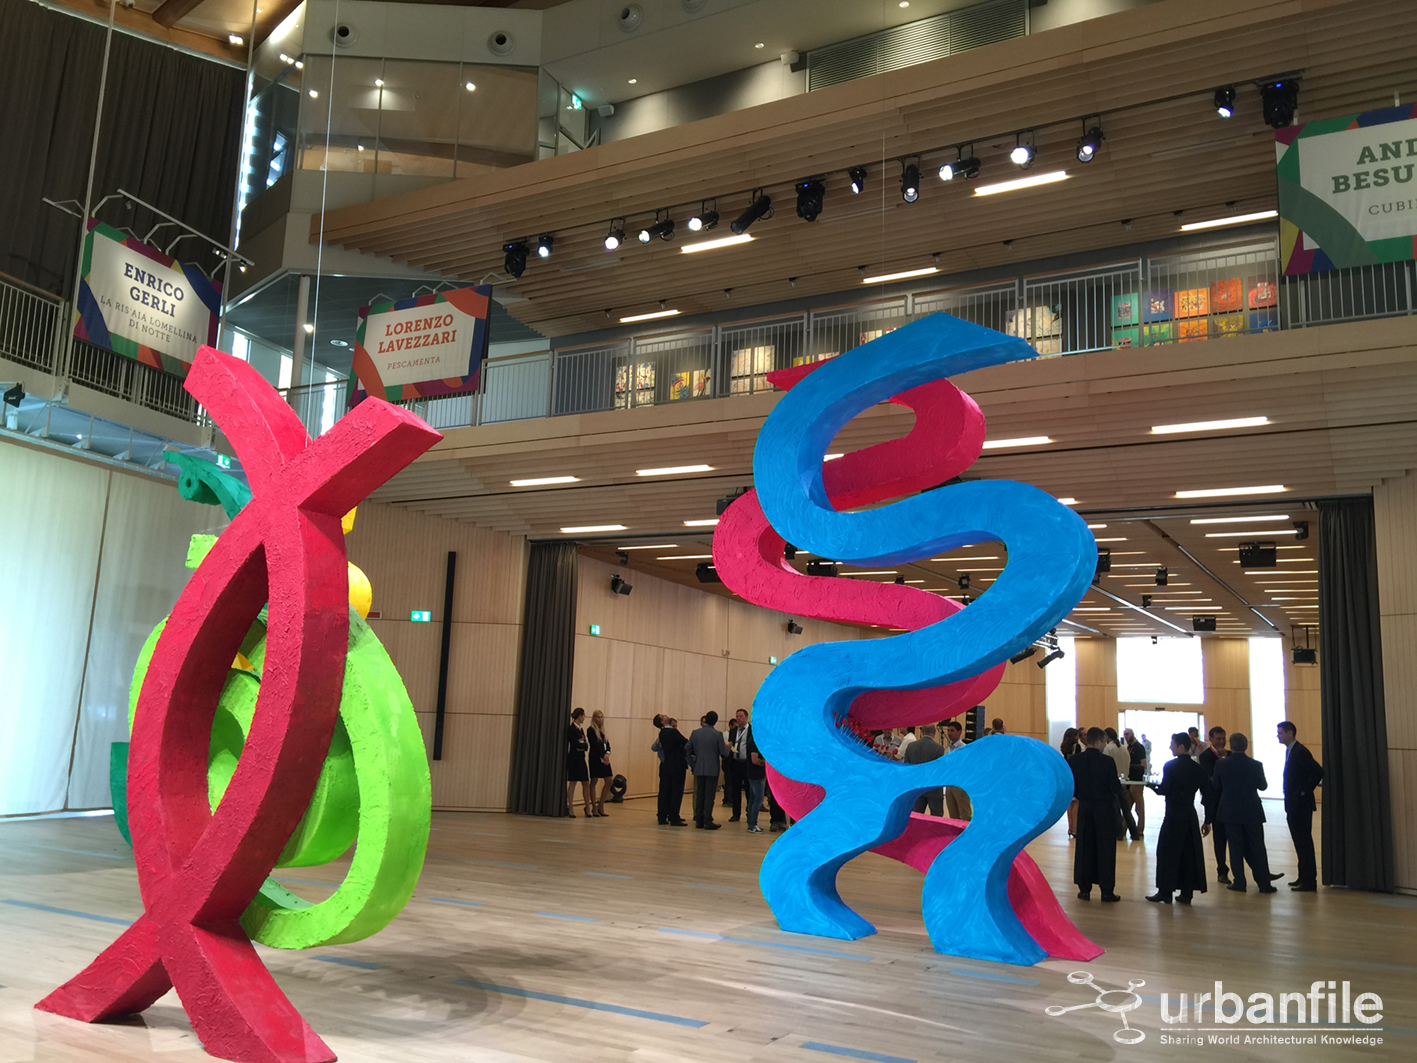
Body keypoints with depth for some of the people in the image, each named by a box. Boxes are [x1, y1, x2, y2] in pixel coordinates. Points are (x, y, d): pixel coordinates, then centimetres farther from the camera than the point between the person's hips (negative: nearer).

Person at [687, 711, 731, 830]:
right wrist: (728, 748, 13)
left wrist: (693, 764, 12)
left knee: (700, 795, 11)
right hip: (712, 769, -4)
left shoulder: (695, 733, 2)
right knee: (709, 796, 0)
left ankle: (699, 820, 14)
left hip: (699, 769, 4)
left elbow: (687, 750, 3)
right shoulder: (718, 734, -10)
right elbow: (724, 753, -8)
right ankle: (708, 822, -1)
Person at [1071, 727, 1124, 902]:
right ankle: (1107, 890, 7)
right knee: (1106, 849, 4)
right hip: (1105, 807, -3)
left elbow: (1071, 786, -1)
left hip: (1085, 808, 3)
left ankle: (1084, 889, 11)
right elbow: (1115, 787, -13)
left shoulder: (1075, 761, -3)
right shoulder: (1107, 761, -14)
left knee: (1084, 848, 9)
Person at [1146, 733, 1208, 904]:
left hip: (1173, 815, -5)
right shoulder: (1198, 769, 4)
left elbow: (1164, 790, -15)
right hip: (1191, 815, 5)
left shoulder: (1170, 766, -12)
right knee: (1189, 853, 9)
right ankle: (1187, 893, 12)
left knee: (1167, 852, 3)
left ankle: (1165, 891, 4)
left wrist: (1153, 786, 3)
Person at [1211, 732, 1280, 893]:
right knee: (1257, 847, 8)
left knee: (1236, 847, 7)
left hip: (1230, 812, 0)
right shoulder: (1256, 765, -10)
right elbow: (1263, 786, 4)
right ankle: (1264, 884, 11)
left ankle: (1239, 883, 9)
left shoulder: (1221, 764, -10)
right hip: (1252, 812, 0)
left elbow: (1215, 786, 2)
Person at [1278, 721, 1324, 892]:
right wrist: (1289, 799, 11)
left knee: (1304, 842, -4)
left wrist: (1304, 792, -18)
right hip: (1293, 805, 10)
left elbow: (1318, 772, -24)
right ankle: (1304, 876, 25)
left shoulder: (1300, 751, -16)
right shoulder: (1290, 751, 13)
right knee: (1299, 842, 16)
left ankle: (1309, 881, 1)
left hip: (1301, 804, -10)